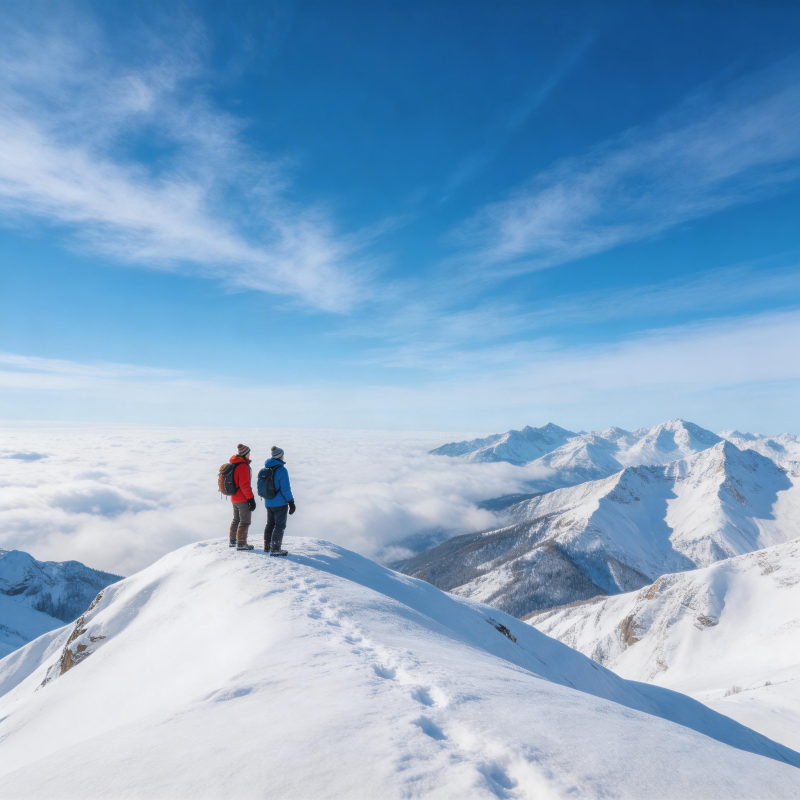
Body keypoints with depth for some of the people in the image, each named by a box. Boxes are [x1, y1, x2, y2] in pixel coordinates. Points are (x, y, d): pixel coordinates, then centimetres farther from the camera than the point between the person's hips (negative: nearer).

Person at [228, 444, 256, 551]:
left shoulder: (233, 464, 8)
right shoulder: (243, 466, -20)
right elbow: (244, 485, -23)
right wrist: (251, 498, -19)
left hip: (234, 497, 9)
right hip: (243, 499, -9)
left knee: (236, 519, 22)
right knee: (245, 521, 1)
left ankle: (232, 540, 31)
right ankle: (241, 544, 6)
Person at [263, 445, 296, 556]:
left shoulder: (266, 469, 5)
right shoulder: (282, 470, -19)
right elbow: (286, 489, -19)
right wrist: (291, 503, -13)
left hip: (268, 503, 8)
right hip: (280, 503, -8)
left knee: (270, 524, 20)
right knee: (280, 525, 1)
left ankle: (267, 546, 30)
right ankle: (275, 549, 4)